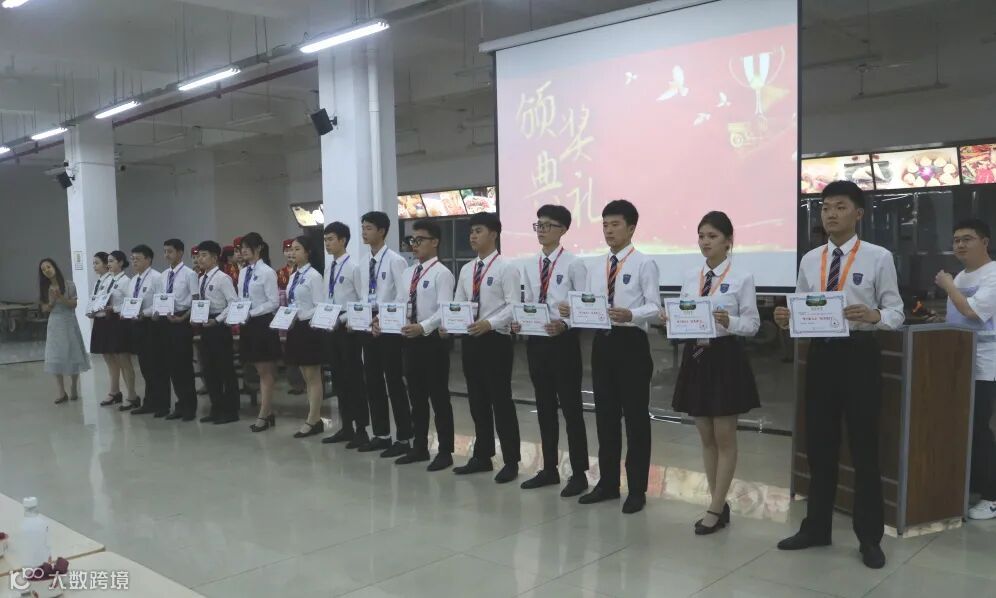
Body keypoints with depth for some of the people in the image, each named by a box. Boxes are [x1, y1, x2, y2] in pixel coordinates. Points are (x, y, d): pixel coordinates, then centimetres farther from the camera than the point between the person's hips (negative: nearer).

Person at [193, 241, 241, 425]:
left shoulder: (223, 278, -10)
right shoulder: (201, 280, 12)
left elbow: (234, 304, -15)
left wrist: (217, 320, -18)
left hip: (219, 326, -8)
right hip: (205, 326, 8)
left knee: (225, 368, 0)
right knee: (208, 368, 12)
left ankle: (230, 411, 9)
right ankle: (216, 408, 23)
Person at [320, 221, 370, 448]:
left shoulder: (353, 267, -11)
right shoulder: (329, 270, 12)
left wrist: (345, 320, -19)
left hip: (348, 329, -8)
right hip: (331, 329, 8)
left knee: (354, 379, -1)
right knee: (339, 379, 12)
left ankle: (361, 430, 7)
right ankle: (346, 427, 22)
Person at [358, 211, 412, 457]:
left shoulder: (395, 261, -10)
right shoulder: (365, 264, 12)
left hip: (389, 328, -8)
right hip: (368, 328, 8)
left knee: (395, 383, -2)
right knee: (373, 382, 12)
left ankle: (403, 438, 8)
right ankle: (381, 435, 23)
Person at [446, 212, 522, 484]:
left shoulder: (506, 268, -6)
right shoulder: (466, 269, 13)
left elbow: (513, 306, -14)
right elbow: (457, 304, 14)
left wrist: (489, 323, -25)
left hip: (495, 339, -7)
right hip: (470, 340, 7)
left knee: (501, 400, -1)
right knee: (477, 400, 13)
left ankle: (511, 461, 10)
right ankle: (482, 456, 26)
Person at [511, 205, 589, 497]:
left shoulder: (573, 264, -7)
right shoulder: (529, 265, 10)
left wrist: (564, 324, -24)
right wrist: (518, 322, -4)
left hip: (563, 339, -6)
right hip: (536, 340, 6)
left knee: (570, 406, 2)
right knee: (545, 406, 14)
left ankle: (579, 473, 14)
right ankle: (549, 469, 26)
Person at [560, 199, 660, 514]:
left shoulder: (644, 264, -4)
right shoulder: (595, 268, 14)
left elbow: (655, 307, -11)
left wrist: (630, 314, -29)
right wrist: (571, 311, -10)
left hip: (631, 343, -6)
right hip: (602, 342, 6)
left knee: (635, 416, 2)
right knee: (605, 415, 12)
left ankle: (637, 489, 14)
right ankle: (608, 483, 25)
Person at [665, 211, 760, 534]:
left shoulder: (742, 278, -7)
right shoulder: (690, 277, 8)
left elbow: (753, 324, -8)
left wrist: (728, 321, -26)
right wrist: (669, 319, -12)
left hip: (725, 358, -6)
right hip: (695, 357, 6)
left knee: (724, 437, 3)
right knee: (706, 438, 12)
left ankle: (715, 509, 13)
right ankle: (720, 505, 25)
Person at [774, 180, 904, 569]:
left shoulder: (878, 258, -4)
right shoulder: (809, 260, 9)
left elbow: (896, 313, -6)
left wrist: (874, 315, -27)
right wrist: (787, 319, -11)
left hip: (859, 354, -4)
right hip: (820, 354, 4)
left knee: (864, 446, 6)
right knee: (818, 445, 13)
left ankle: (869, 537, 22)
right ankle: (816, 527, 29)